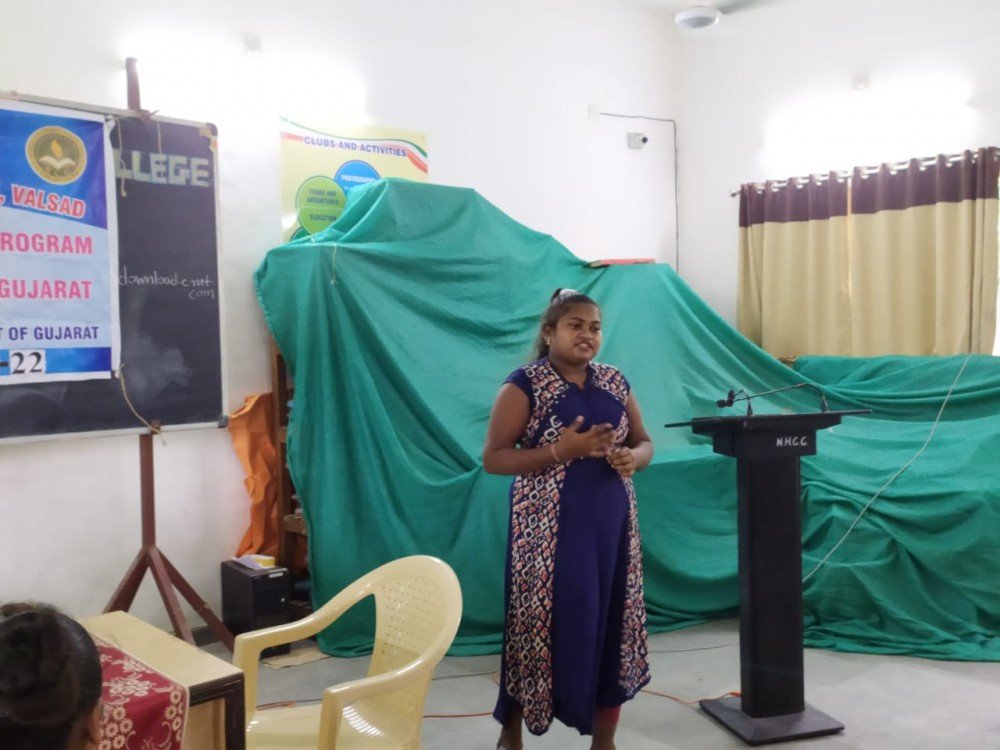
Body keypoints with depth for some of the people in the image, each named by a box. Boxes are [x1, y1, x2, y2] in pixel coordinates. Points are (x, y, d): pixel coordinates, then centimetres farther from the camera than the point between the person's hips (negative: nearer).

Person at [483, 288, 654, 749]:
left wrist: (633, 458, -8)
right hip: (550, 528, -5)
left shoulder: (615, 382, 10)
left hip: (610, 524, 5)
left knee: (610, 624, 8)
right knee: (543, 623, 0)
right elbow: (493, 458, -11)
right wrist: (561, 451, -21)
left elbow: (644, 442, 16)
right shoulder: (524, 385, -6)